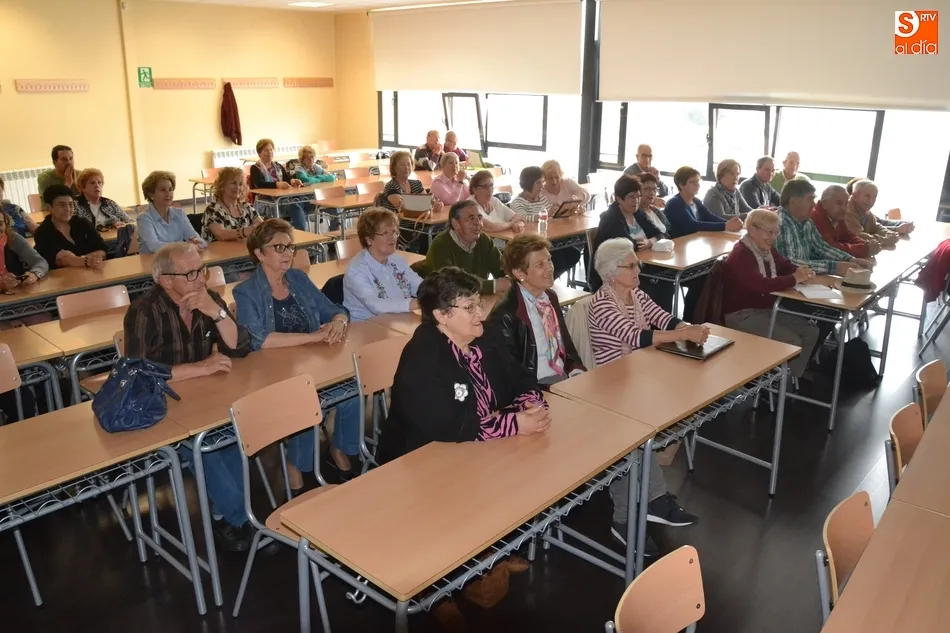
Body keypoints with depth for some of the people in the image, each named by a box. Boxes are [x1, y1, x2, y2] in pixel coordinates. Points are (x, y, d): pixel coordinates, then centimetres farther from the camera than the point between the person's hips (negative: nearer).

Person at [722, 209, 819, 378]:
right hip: (742, 313, -10)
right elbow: (760, 285, -33)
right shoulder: (740, 255, -21)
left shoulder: (767, 249, 9)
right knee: (792, 341, -20)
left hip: (767, 308, 10)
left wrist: (802, 272, -9)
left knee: (810, 331, 1)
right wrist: (794, 279, -22)